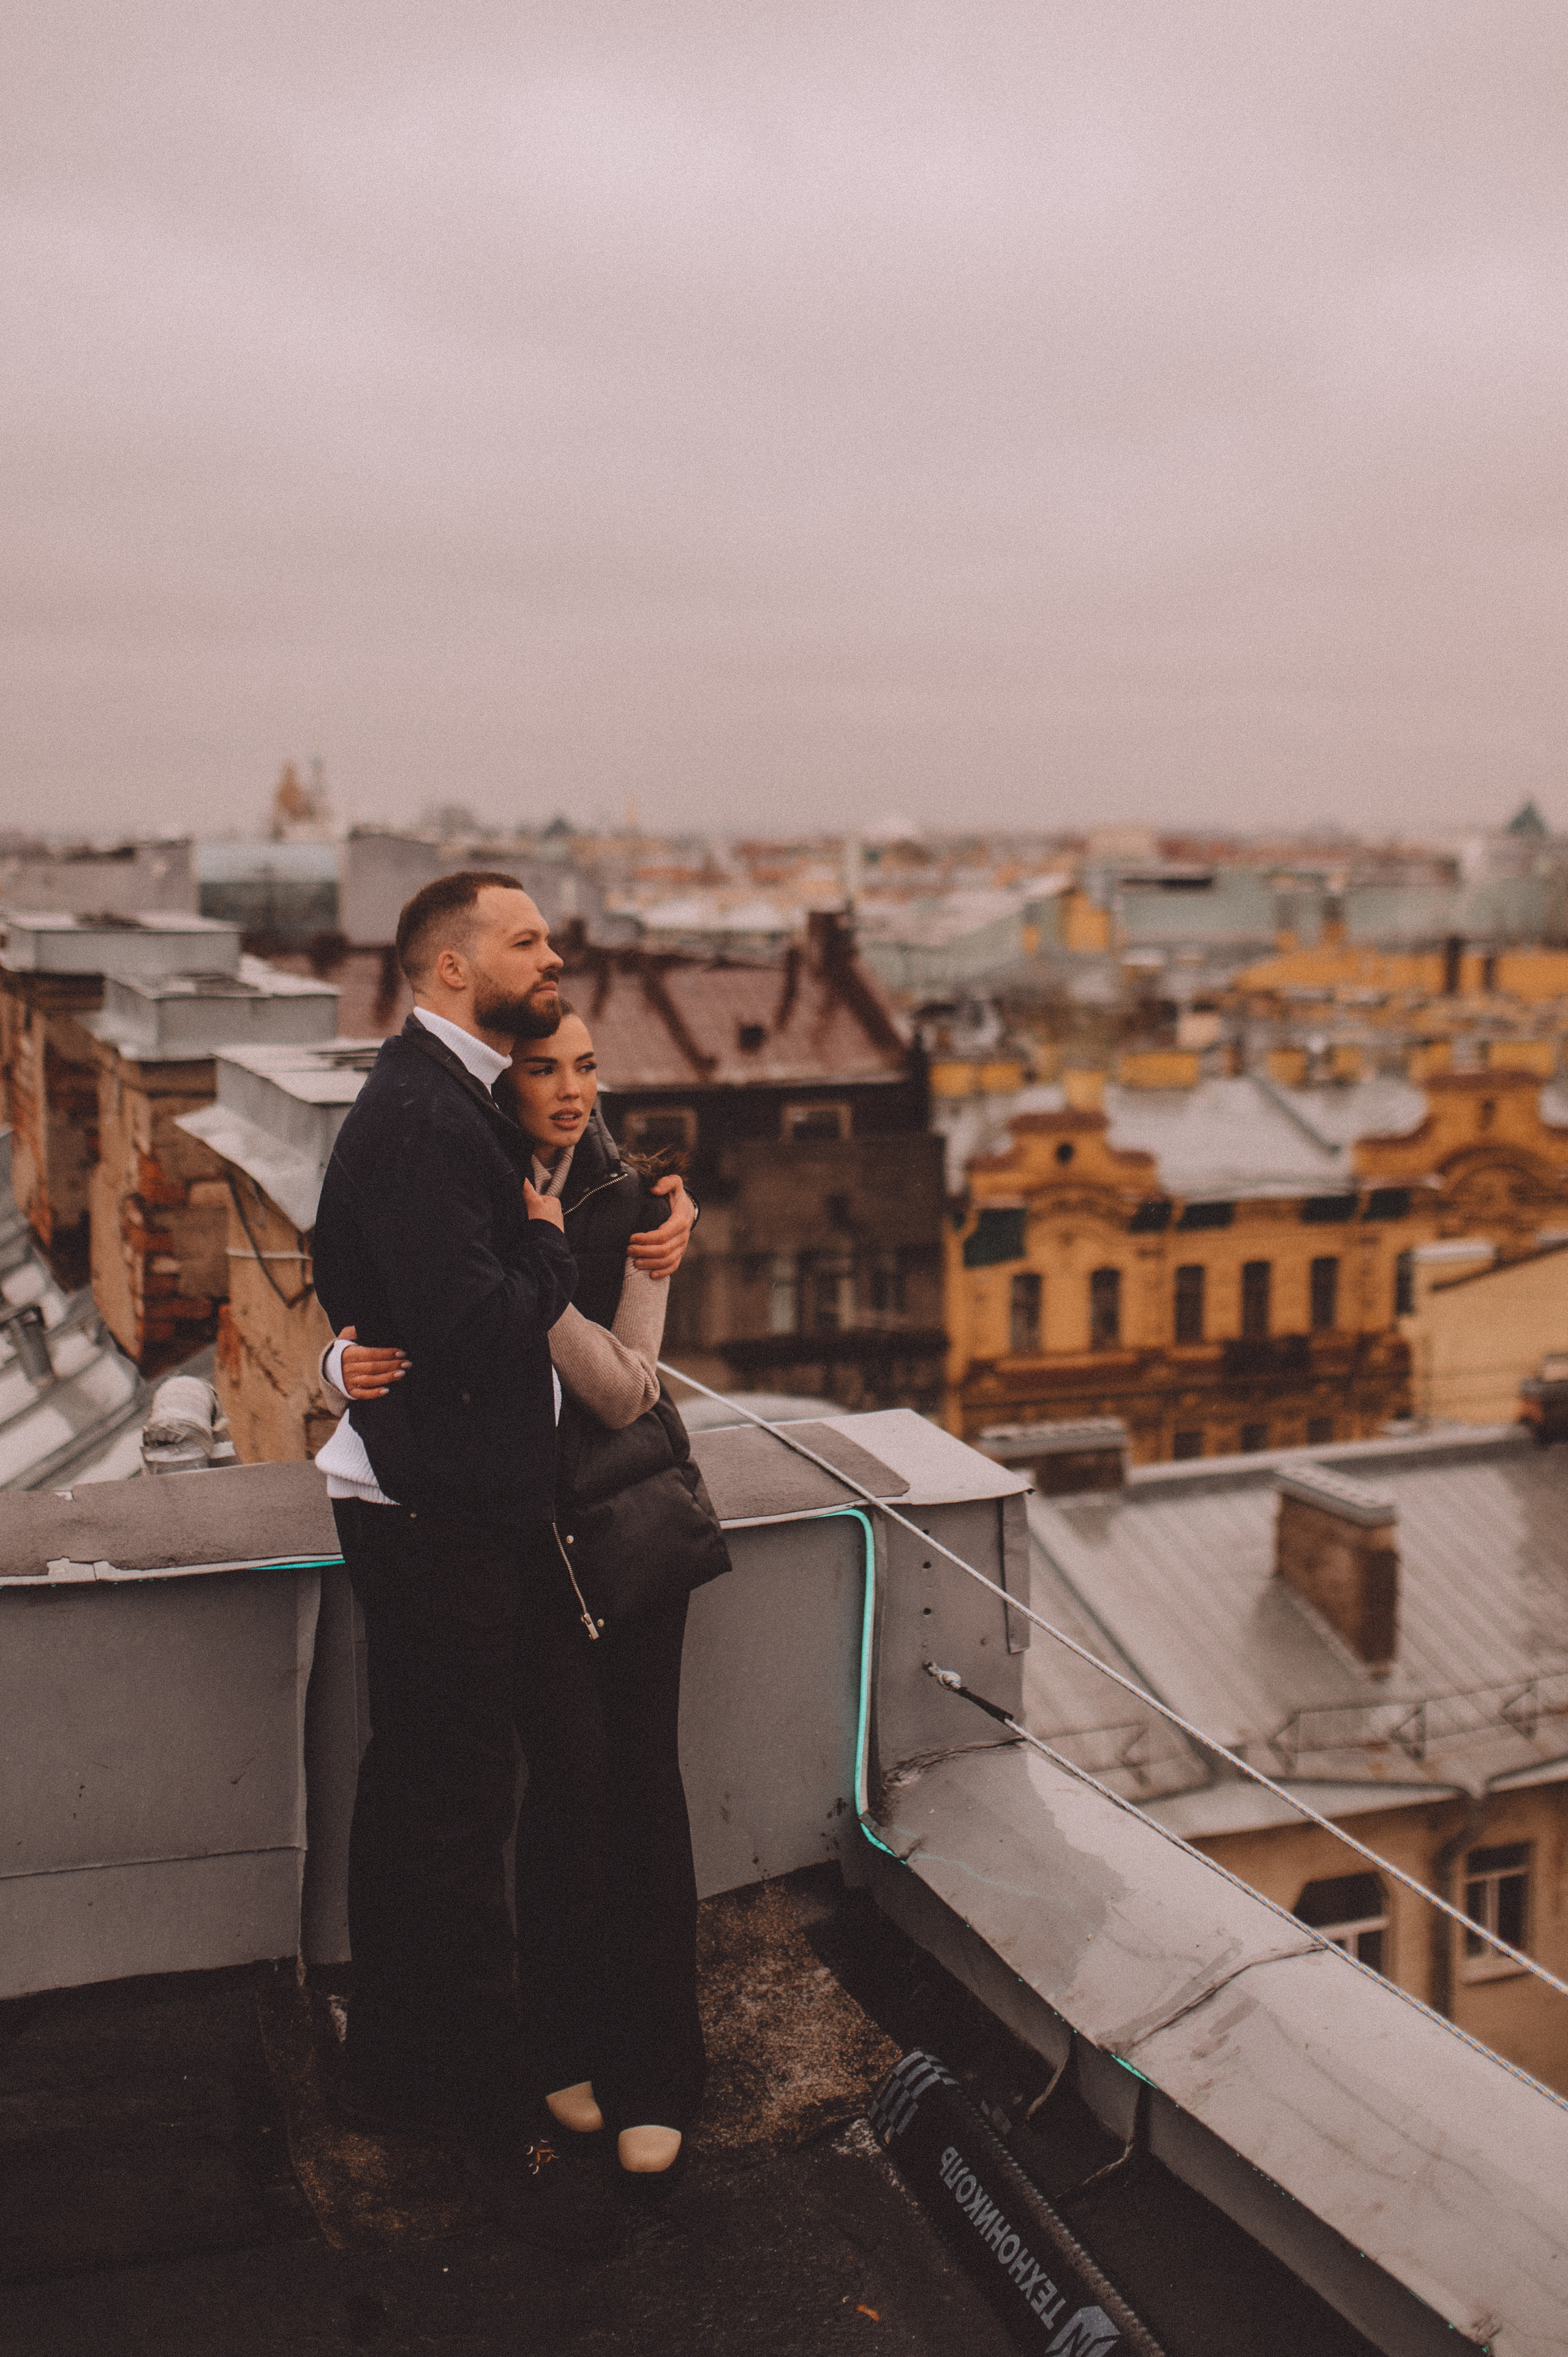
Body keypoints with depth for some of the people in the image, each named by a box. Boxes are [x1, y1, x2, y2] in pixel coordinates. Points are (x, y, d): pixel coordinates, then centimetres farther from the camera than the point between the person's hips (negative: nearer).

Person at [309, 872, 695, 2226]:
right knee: (457, 1810, 2)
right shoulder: (417, 1120, -20)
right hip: (441, 1518, -11)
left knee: (417, 1797, 20)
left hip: (466, 1506, 11)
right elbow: (476, 1328, -29)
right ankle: (495, 2111, 18)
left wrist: (660, 1226, 4)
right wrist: (551, 1248, -11)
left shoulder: (467, 1101, 13)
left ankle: (394, 2066, 37)